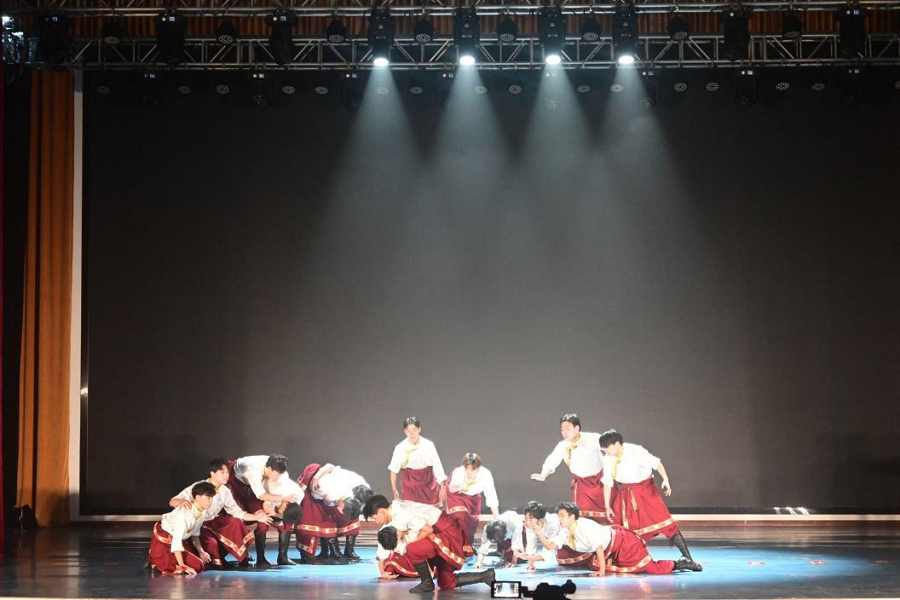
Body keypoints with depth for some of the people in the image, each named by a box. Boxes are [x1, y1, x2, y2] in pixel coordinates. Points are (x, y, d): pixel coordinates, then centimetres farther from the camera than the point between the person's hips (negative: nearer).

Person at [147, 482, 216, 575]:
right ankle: (154, 562, 3)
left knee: (198, 566, 6)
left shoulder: (203, 511, -7)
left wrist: (201, 552, 2)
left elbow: (195, 533, 12)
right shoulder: (185, 511, -32)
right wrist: (182, 565, -33)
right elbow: (177, 539, -33)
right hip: (162, 539, -9)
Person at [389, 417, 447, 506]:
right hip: (410, 486, 0)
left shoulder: (428, 445, -7)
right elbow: (394, 469, 2)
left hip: (428, 484, 0)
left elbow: (437, 466, -3)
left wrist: (442, 487, -3)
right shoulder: (400, 448, -7)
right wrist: (394, 490, 2)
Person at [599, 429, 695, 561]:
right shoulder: (607, 460, -9)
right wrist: (607, 507, 0)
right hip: (624, 494, 4)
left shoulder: (635, 451, -22)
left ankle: (687, 557, -7)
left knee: (662, 519, -11)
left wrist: (666, 480, -29)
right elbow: (607, 484, -1)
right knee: (621, 527, 7)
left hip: (645, 490, -4)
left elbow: (657, 463, -17)